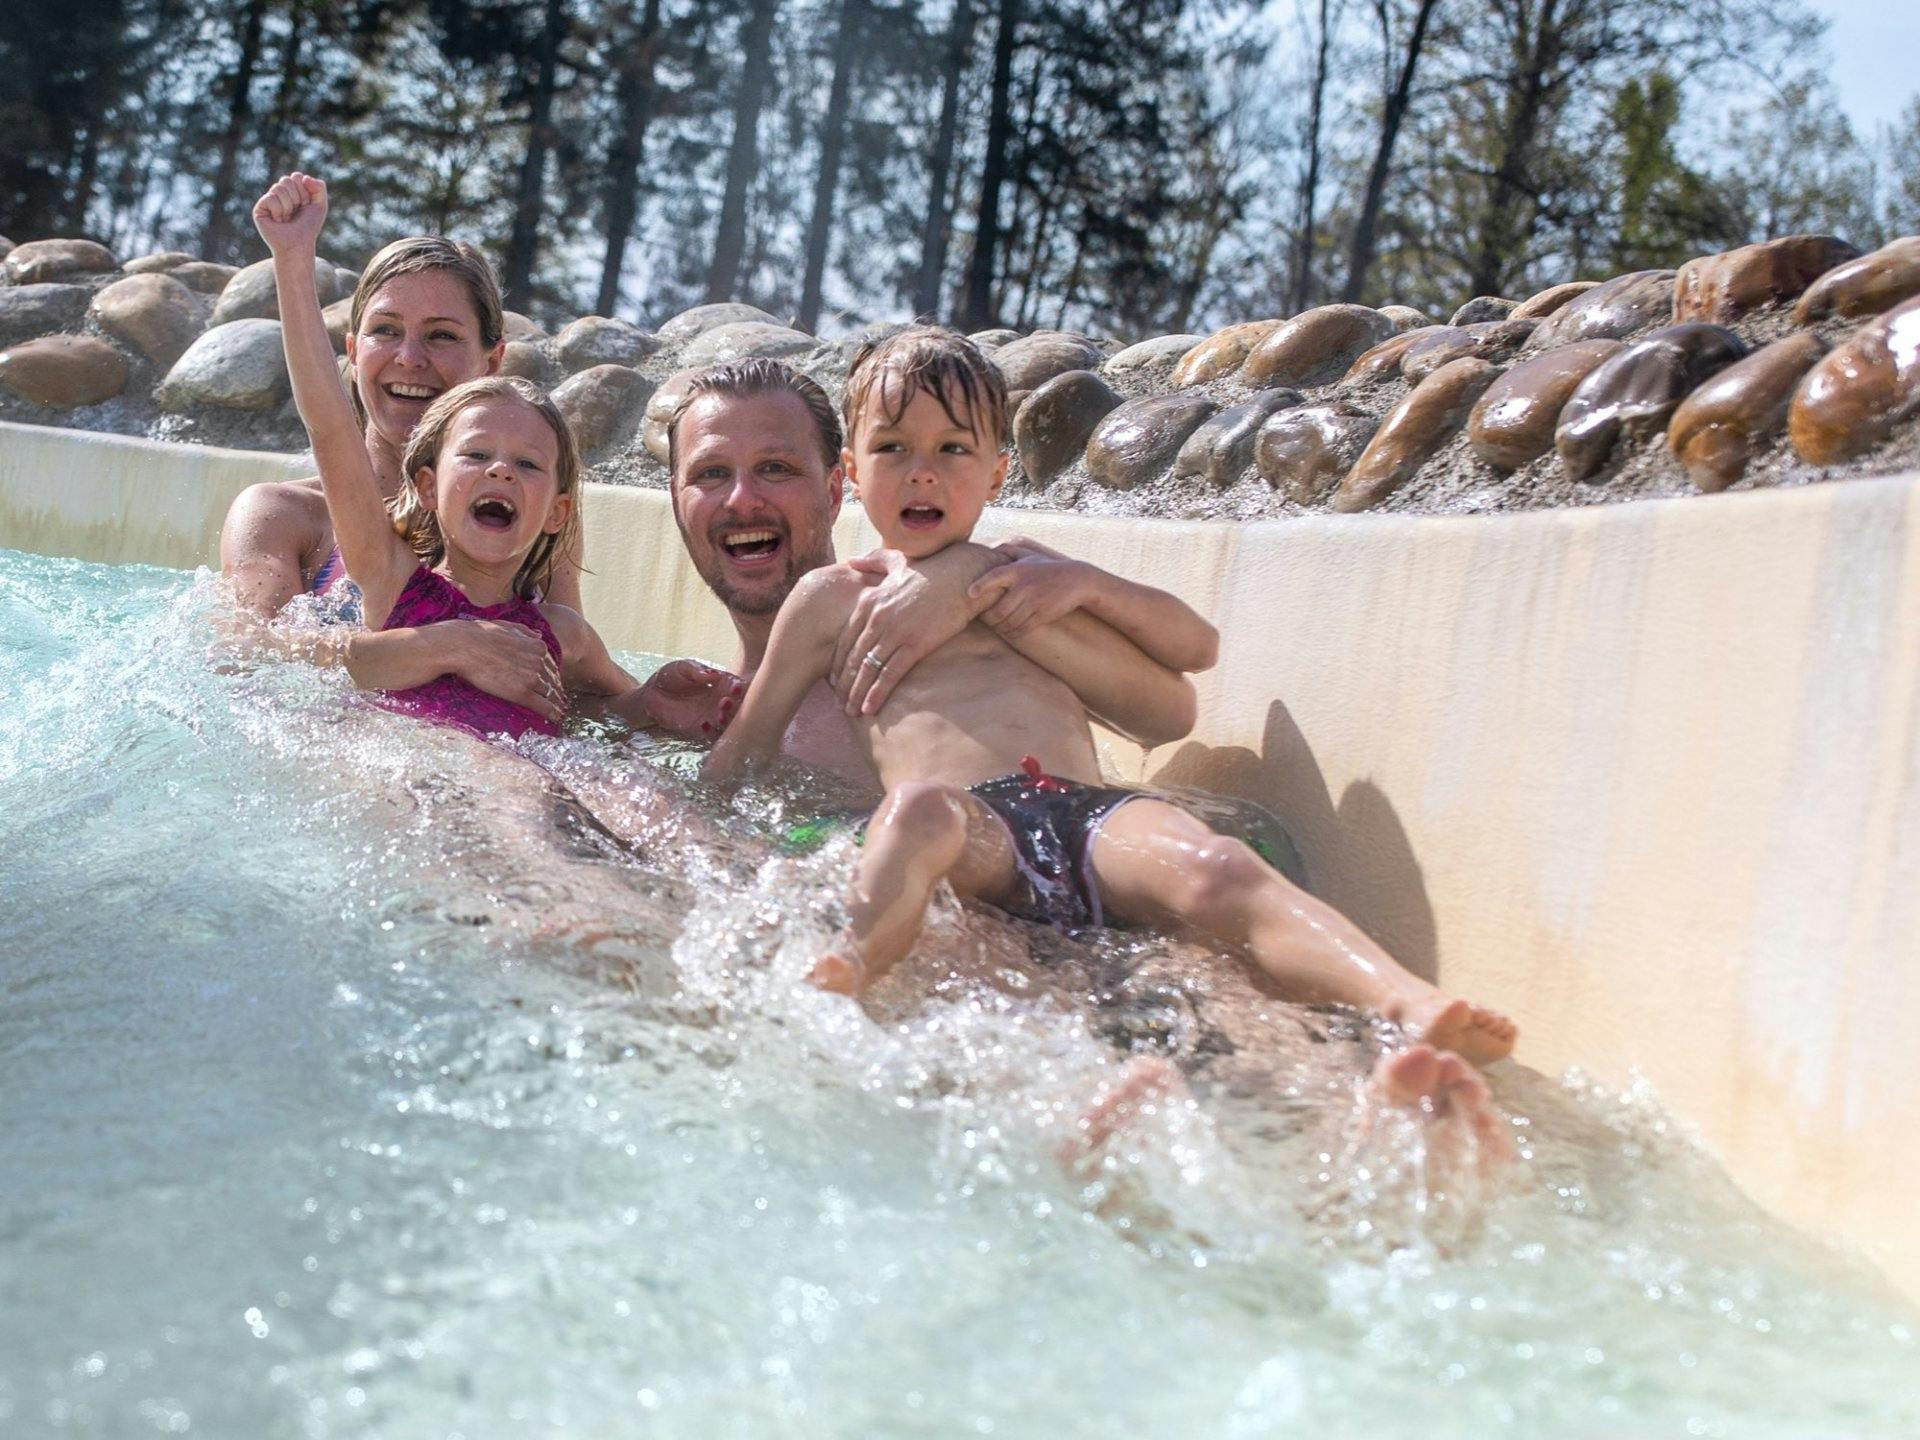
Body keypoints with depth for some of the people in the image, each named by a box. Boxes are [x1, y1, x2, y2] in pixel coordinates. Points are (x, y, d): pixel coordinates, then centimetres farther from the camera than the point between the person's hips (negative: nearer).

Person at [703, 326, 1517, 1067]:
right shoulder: (833, 596, 26)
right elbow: (746, 748, 30)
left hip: (1091, 813, 2)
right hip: (972, 819, -2)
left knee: (1213, 868, -31)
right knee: (918, 809, -40)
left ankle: (1410, 1008, -54)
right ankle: (853, 965, -67)